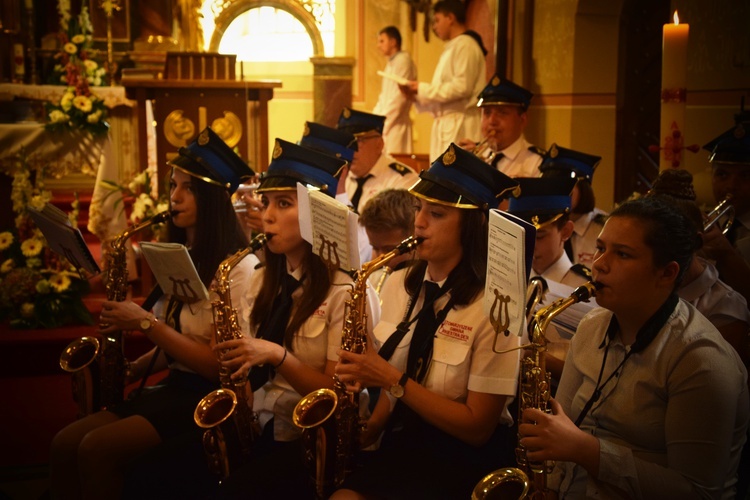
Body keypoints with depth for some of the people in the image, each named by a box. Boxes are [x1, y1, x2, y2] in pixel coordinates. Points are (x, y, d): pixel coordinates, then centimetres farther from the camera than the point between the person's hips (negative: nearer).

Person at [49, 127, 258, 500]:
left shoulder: (239, 266, -14)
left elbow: (219, 364, -18)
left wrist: (145, 323, -17)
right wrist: (132, 369, 2)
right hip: (172, 387, 8)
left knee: (97, 448, -22)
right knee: (64, 445, -8)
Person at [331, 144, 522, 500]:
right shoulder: (398, 285, 5)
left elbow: (477, 426, -13)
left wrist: (394, 381, -18)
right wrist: (367, 429, -4)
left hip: (464, 461, -5)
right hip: (399, 444, 5)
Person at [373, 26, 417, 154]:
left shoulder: (403, 60, -9)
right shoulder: (390, 63, 20)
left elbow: (400, 95, -18)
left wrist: (383, 120, -18)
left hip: (396, 124, -9)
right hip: (387, 124, 9)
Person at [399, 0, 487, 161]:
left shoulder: (466, 45, -8)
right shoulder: (451, 48, 21)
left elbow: (461, 87, -19)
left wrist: (423, 89, -10)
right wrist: (416, 95, 9)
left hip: (459, 125, -9)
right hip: (446, 124, 9)